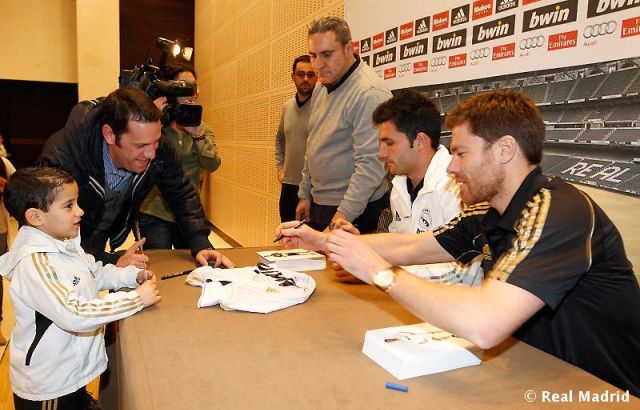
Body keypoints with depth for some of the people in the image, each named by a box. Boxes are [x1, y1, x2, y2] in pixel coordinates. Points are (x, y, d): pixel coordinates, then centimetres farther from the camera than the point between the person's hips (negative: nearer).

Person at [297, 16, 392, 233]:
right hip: (317, 206, 8)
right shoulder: (321, 88, 8)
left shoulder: (369, 94, -21)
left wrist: (342, 217, -25)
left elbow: (370, 166, -26)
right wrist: (305, 194, 16)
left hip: (355, 213, -8)